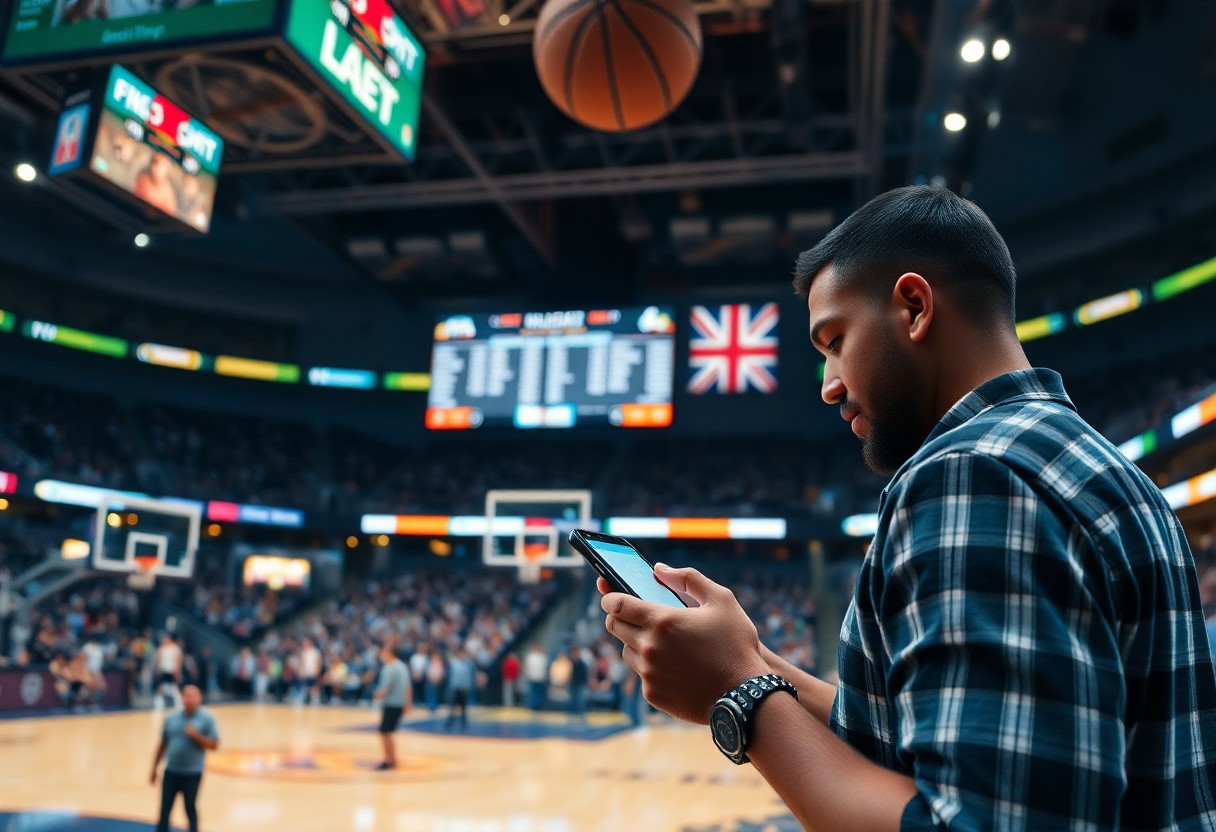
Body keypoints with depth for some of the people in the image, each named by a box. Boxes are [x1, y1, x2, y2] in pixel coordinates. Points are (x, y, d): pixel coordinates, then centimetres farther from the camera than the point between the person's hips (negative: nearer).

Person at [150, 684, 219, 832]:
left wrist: (196, 736, -22)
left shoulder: (207, 718, -6)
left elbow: (214, 745, -9)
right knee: (165, 809, 6)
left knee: (189, 808, 7)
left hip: (192, 773, -3)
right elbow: (162, 745, 11)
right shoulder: (171, 718, 4)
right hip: (171, 771, 3)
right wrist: (154, 769, 12)